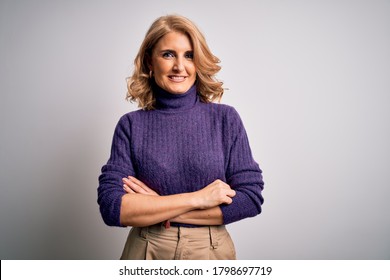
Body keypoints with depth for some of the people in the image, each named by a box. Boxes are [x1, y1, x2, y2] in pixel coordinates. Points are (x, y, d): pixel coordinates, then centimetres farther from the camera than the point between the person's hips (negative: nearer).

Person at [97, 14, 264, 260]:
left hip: (211, 251, 1)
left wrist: (158, 209, -15)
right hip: (146, 251, 0)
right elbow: (112, 206, -15)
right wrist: (197, 198, -19)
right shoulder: (131, 125, -7)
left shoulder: (226, 118, -7)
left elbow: (251, 197, -11)